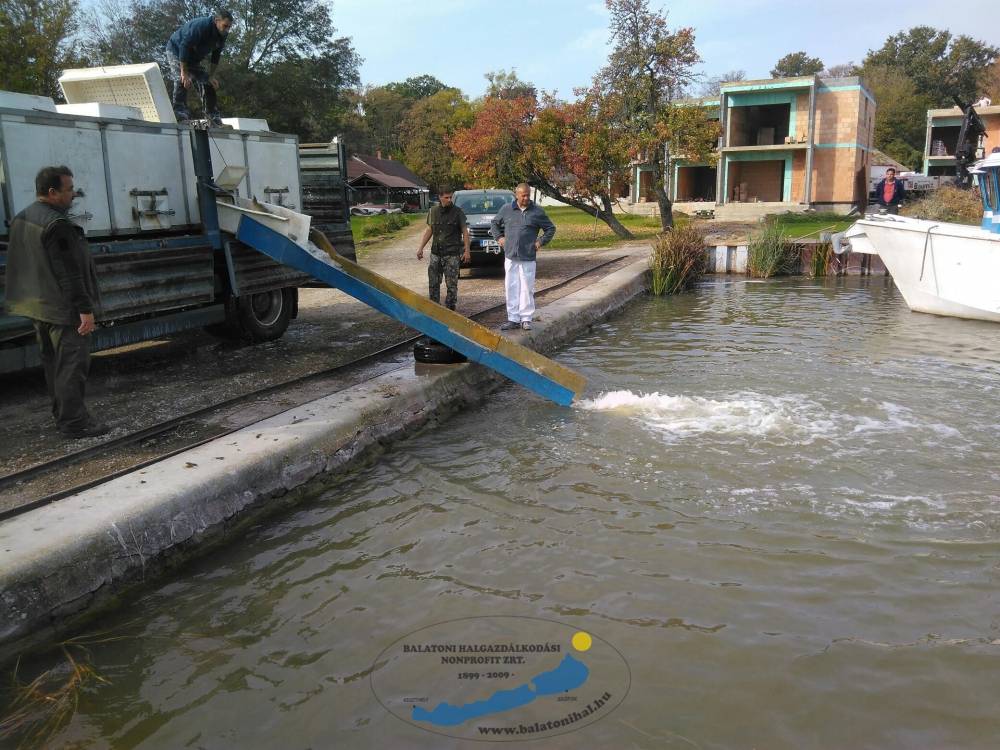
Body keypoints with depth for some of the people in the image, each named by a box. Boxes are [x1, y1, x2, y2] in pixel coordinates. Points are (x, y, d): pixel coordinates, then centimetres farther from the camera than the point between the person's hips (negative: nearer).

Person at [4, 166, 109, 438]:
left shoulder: (22, 219, 12)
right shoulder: (57, 224, -20)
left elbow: (20, 267, 19)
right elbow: (69, 273, -23)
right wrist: (85, 309, -21)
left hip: (36, 306, 10)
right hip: (63, 309, -10)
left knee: (52, 363, 16)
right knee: (72, 364, -6)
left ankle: (62, 415, 26)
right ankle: (74, 422, -4)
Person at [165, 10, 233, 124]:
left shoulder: (222, 36, -10)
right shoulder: (200, 26, -34)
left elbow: (215, 57, 2)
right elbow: (184, 47, -35)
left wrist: (211, 76, -5)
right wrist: (184, 73, -36)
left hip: (193, 58, 8)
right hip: (176, 51, -8)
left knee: (206, 82, 1)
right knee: (182, 80, -26)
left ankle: (214, 117, 3)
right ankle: (180, 114, -28)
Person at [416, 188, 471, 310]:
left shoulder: (457, 212, -1)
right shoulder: (433, 211, 9)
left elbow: (465, 232, 0)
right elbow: (429, 230, 16)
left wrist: (467, 251, -7)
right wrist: (420, 248, 12)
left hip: (452, 254, -3)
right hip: (435, 253, 4)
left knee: (451, 283, -3)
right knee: (433, 282, 5)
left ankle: (450, 308, 7)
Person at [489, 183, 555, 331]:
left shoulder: (537, 211, 2)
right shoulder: (507, 209, 7)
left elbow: (551, 228, 11)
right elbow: (494, 223, 23)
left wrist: (541, 242, 2)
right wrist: (499, 237, 11)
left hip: (528, 258, -2)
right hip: (510, 256, 2)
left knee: (527, 288, -1)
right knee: (511, 288, 4)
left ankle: (526, 319, 6)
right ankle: (513, 319, 11)